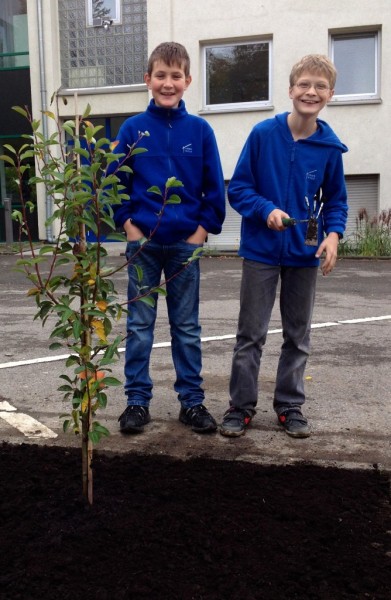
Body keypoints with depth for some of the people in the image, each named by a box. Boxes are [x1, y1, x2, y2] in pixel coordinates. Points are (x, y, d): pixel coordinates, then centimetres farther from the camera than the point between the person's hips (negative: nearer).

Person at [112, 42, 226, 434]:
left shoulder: (200, 130, 1)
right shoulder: (133, 128, 0)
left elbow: (214, 187, 3)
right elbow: (116, 182, 3)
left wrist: (204, 228, -4)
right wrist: (127, 223, -5)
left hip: (186, 243, 0)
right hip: (142, 243, 0)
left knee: (187, 327, 9)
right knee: (139, 325, 7)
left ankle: (192, 401, 20)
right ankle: (137, 401, 18)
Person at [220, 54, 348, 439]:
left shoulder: (330, 147, -2)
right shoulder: (263, 134, -8)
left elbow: (336, 201, 7)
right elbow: (237, 188, -4)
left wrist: (333, 234, -11)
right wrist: (267, 209, -21)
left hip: (305, 253, 3)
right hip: (261, 250, -2)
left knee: (298, 335, 12)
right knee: (251, 334, 5)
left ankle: (290, 406, 26)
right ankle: (241, 406, 18)